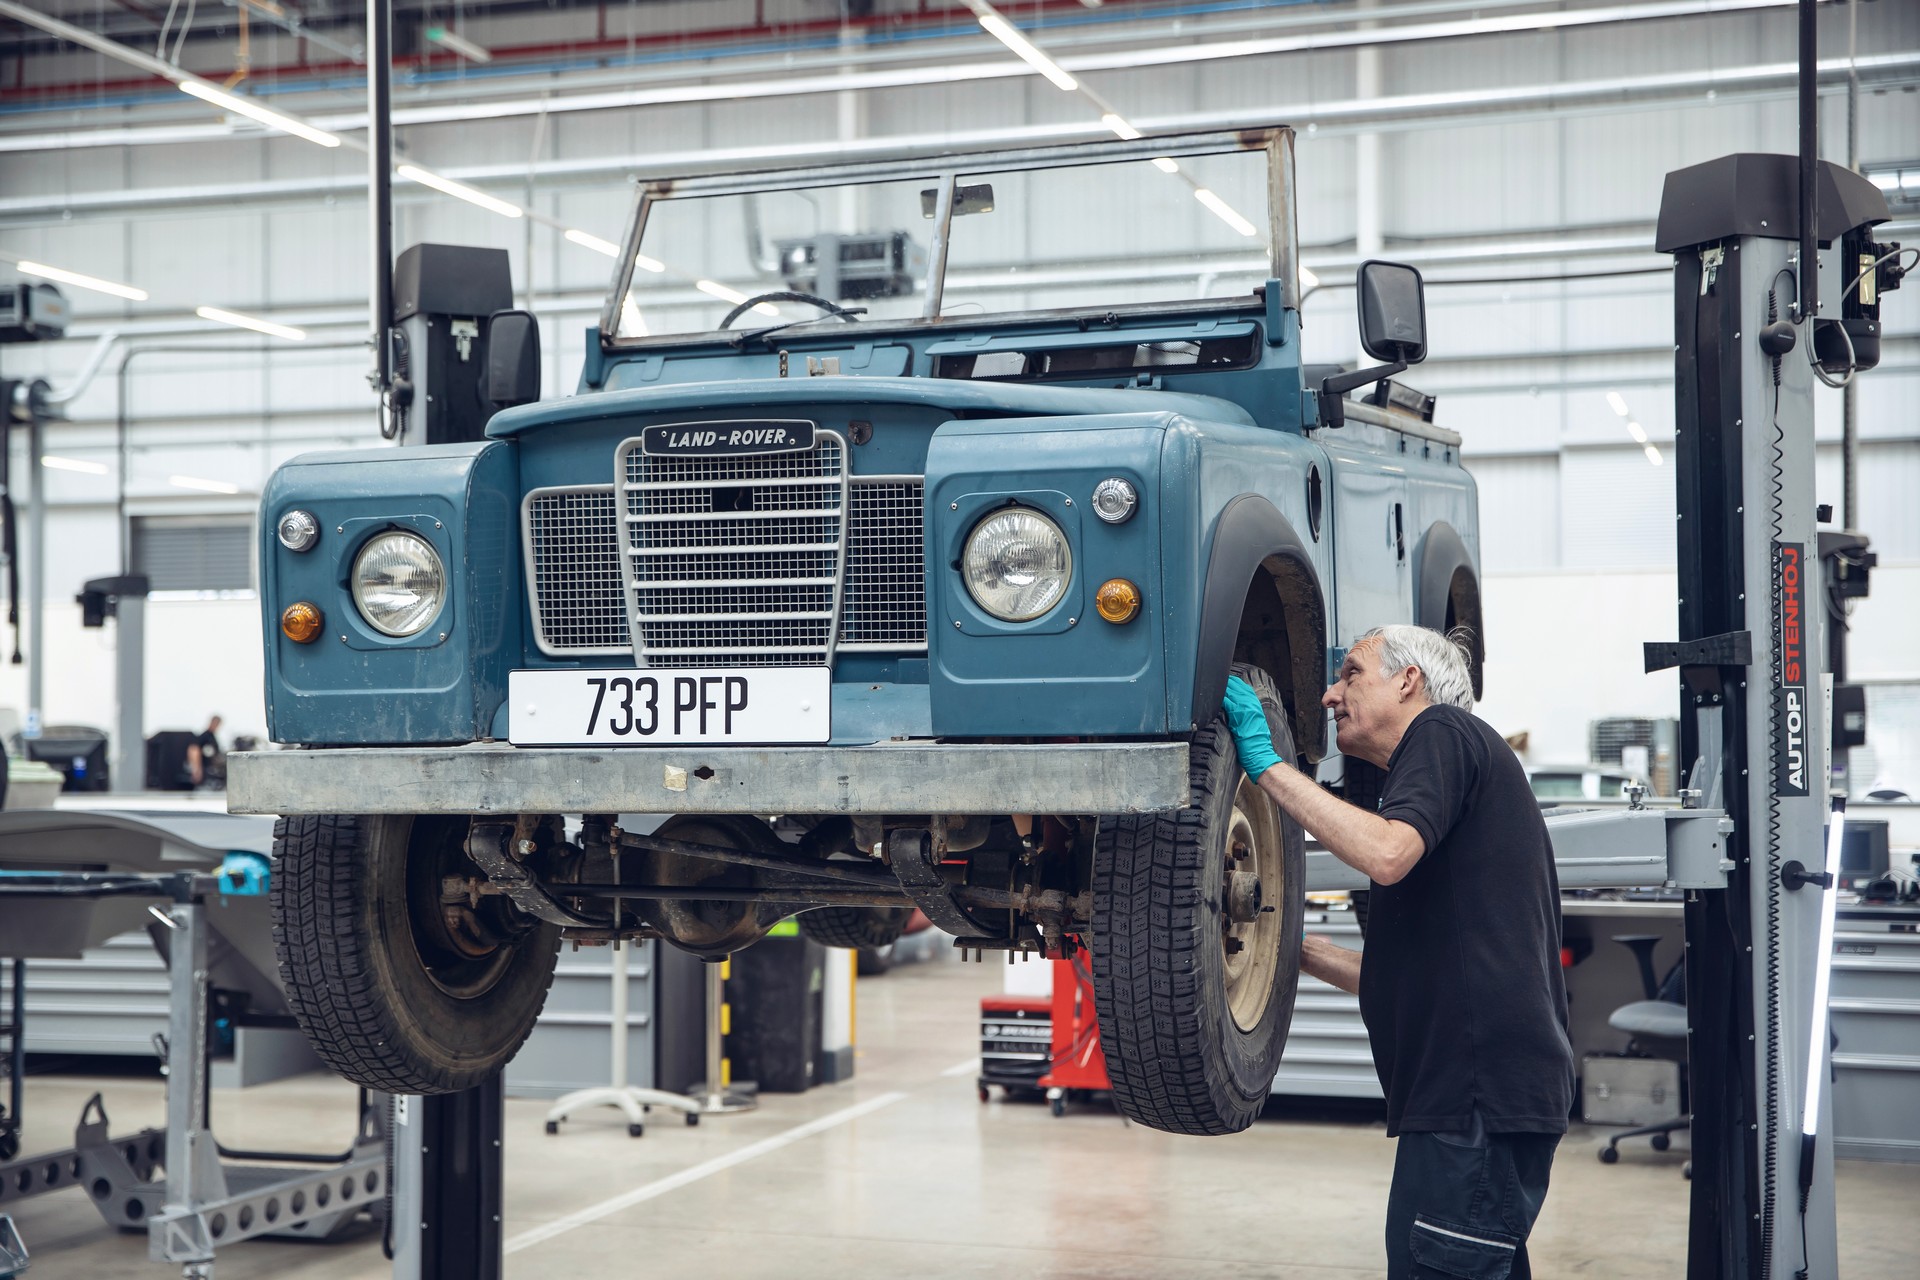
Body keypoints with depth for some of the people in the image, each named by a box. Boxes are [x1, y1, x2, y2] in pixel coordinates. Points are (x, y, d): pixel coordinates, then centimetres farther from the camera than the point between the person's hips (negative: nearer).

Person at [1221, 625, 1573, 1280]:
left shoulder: (1444, 732, -2)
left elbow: (1387, 853, -23)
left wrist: (1266, 761, -15)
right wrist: (1298, 949, 26)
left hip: (1480, 1095, -10)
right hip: (1472, 1092, 10)